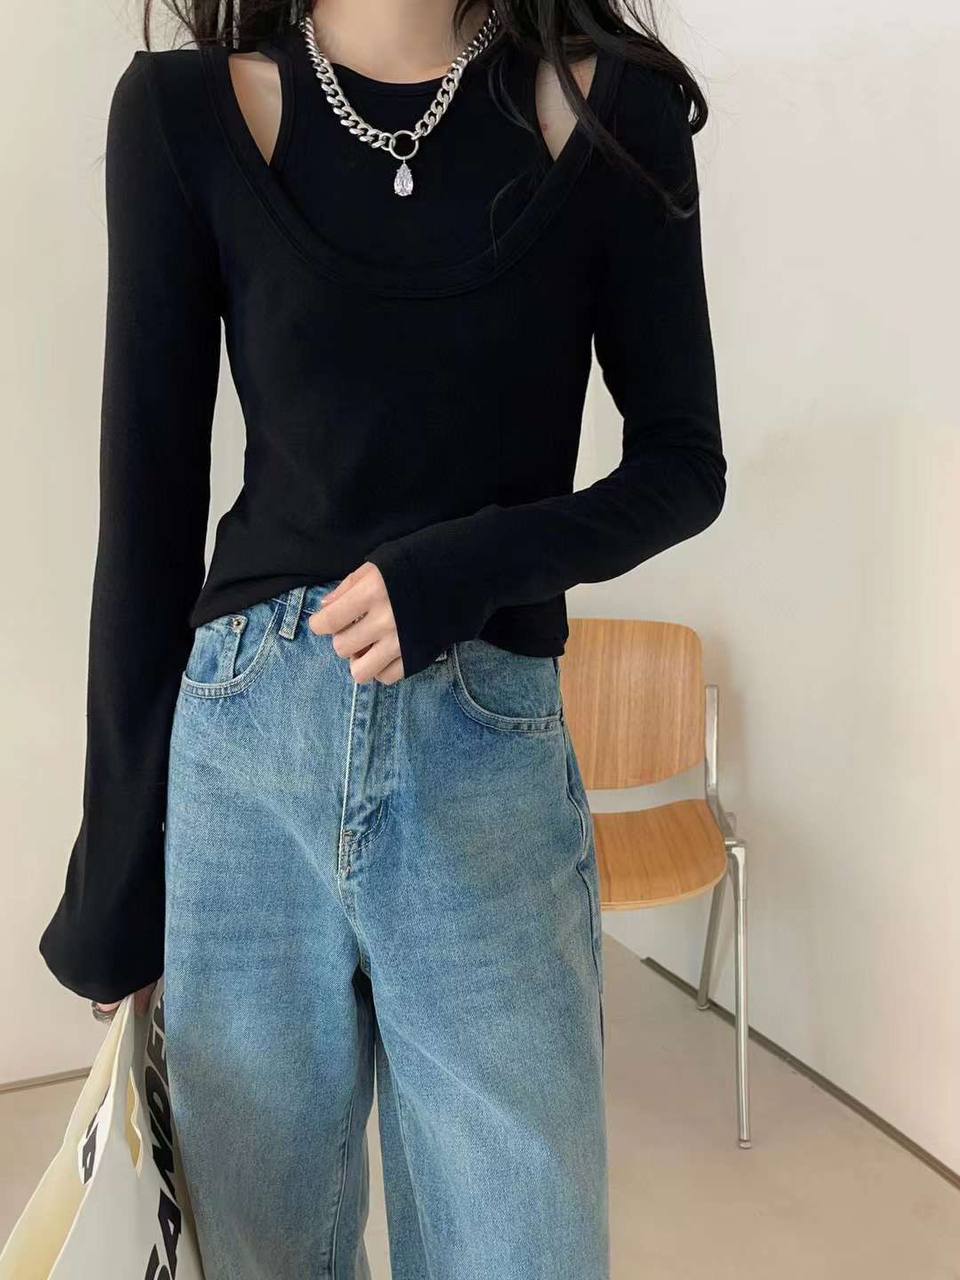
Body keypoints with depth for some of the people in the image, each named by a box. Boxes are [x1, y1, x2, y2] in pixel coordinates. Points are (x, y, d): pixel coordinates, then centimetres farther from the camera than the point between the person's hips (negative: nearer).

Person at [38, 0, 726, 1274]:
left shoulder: (612, 107, 1)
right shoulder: (184, 112, 1)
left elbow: (684, 464, 6)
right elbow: (146, 511, 0)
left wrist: (466, 569, -14)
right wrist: (115, 880, 3)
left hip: (490, 765, 0)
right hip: (244, 753, 1)